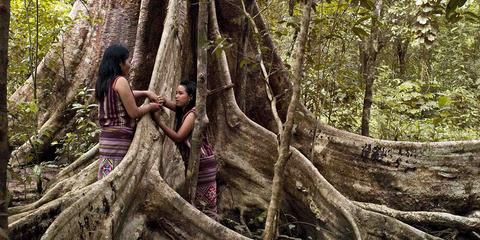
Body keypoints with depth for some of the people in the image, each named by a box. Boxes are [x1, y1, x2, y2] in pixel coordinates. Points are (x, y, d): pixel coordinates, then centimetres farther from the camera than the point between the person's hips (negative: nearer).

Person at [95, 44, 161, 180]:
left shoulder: (104, 82, 13)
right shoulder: (120, 81, -12)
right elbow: (134, 113, -12)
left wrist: (146, 93, 20)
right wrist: (151, 106, 5)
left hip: (107, 136, 9)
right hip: (119, 138, -9)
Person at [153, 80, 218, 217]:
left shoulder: (192, 113, -17)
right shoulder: (181, 110, 9)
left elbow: (178, 137, -21)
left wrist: (158, 121, -23)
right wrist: (162, 100, -15)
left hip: (203, 162, -9)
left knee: (206, 203, -5)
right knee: (194, 201, 14)